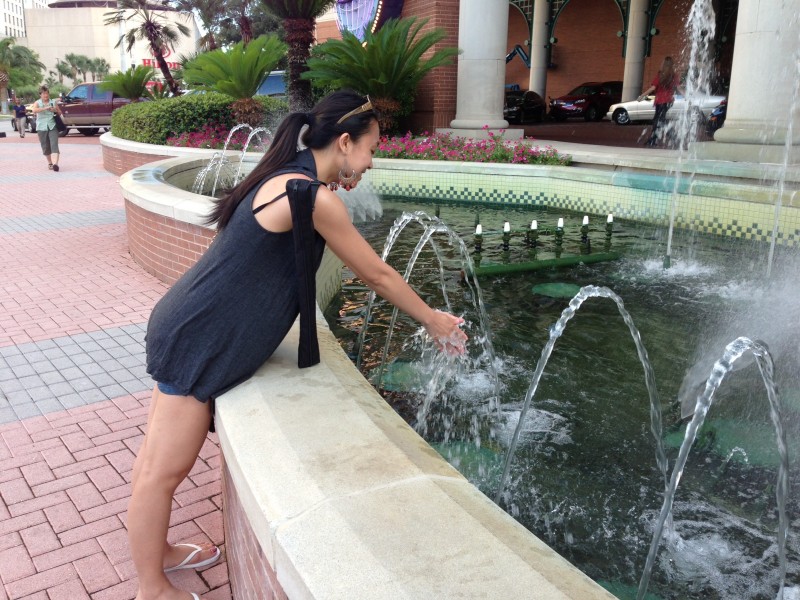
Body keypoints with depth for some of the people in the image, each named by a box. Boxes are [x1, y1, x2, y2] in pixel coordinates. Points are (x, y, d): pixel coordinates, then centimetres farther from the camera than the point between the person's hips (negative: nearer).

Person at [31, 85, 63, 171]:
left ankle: (55, 163, -28)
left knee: (54, 145, -16)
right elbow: (34, 110, -16)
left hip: (53, 126, 0)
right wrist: (45, 108, -27)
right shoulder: (37, 103, 4)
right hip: (42, 127, 0)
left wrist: (56, 110, -4)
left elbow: (60, 113, 19)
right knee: (45, 147, 6)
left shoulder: (53, 102, 9)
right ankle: (49, 163, 24)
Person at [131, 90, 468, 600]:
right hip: (200, 341, -10)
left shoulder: (287, 178, 11)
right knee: (165, 471, 5)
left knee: (159, 456, 21)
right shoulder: (317, 198, -19)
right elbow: (377, 275, -8)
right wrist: (434, 321, 7)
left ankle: (159, 552, 37)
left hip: (185, 326, 10)